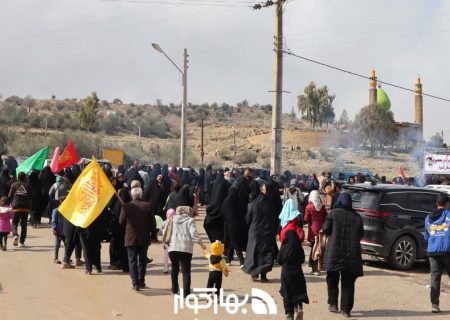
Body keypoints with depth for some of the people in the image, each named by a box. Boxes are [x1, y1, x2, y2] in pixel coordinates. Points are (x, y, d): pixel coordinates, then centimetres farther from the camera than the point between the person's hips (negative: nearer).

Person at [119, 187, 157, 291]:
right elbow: (152, 222, -3)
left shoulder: (126, 206, -8)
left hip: (130, 238, -1)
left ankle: (135, 283, -5)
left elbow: (121, 221, 0)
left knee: (132, 261, 3)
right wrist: (153, 235, 8)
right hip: (144, 238, 2)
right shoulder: (147, 206, -6)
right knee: (142, 260, 16)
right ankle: (141, 281, 20)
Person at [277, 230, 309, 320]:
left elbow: (278, 260, -3)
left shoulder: (283, 248, -11)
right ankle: (299, 307, -13)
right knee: (298, 292, 11)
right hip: (298, 272, 1)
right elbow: (302, 260, 2)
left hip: (286, 273, -1)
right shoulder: (299, 248, -9)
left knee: (287, 294, 7)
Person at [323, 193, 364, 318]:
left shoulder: (333, 213, -2)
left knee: (332, 279, 15)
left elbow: (326, 229, -6)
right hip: (352, 254, 2)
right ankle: (346, 309, 3)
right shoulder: (356, 216, 6)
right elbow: (361, 234, 8)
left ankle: (333, 303, 11)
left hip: (334, 252, -2)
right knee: (348, 283, 6)